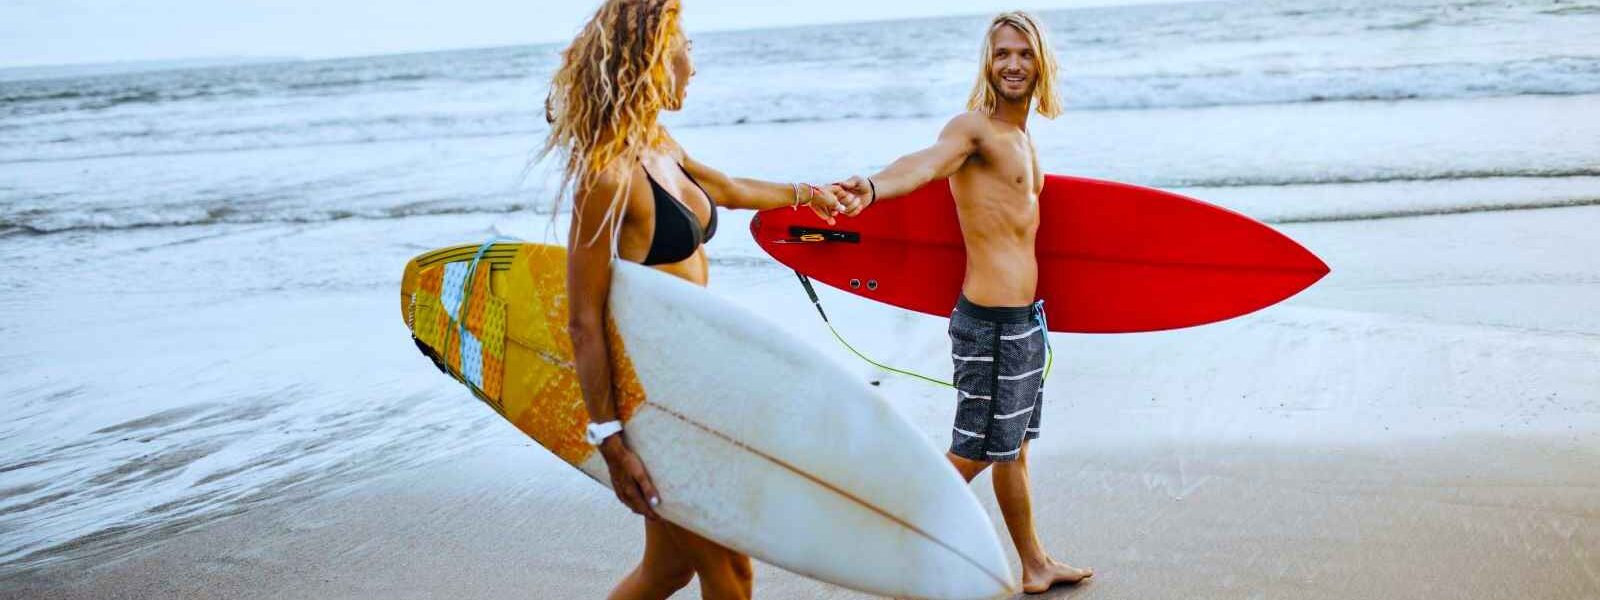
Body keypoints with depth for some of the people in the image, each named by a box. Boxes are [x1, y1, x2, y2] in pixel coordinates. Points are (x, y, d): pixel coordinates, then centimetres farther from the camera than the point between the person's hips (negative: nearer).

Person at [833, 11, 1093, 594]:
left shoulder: (1021, 137, 14)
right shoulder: (972, 126, -14)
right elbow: (926, 161, -37)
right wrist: (873, 187, -58)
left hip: (1024, 315, 9)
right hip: (992, 320, -9)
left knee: (1013, 447, 20)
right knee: (973, 454, -3)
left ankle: (1035, 565, 33)